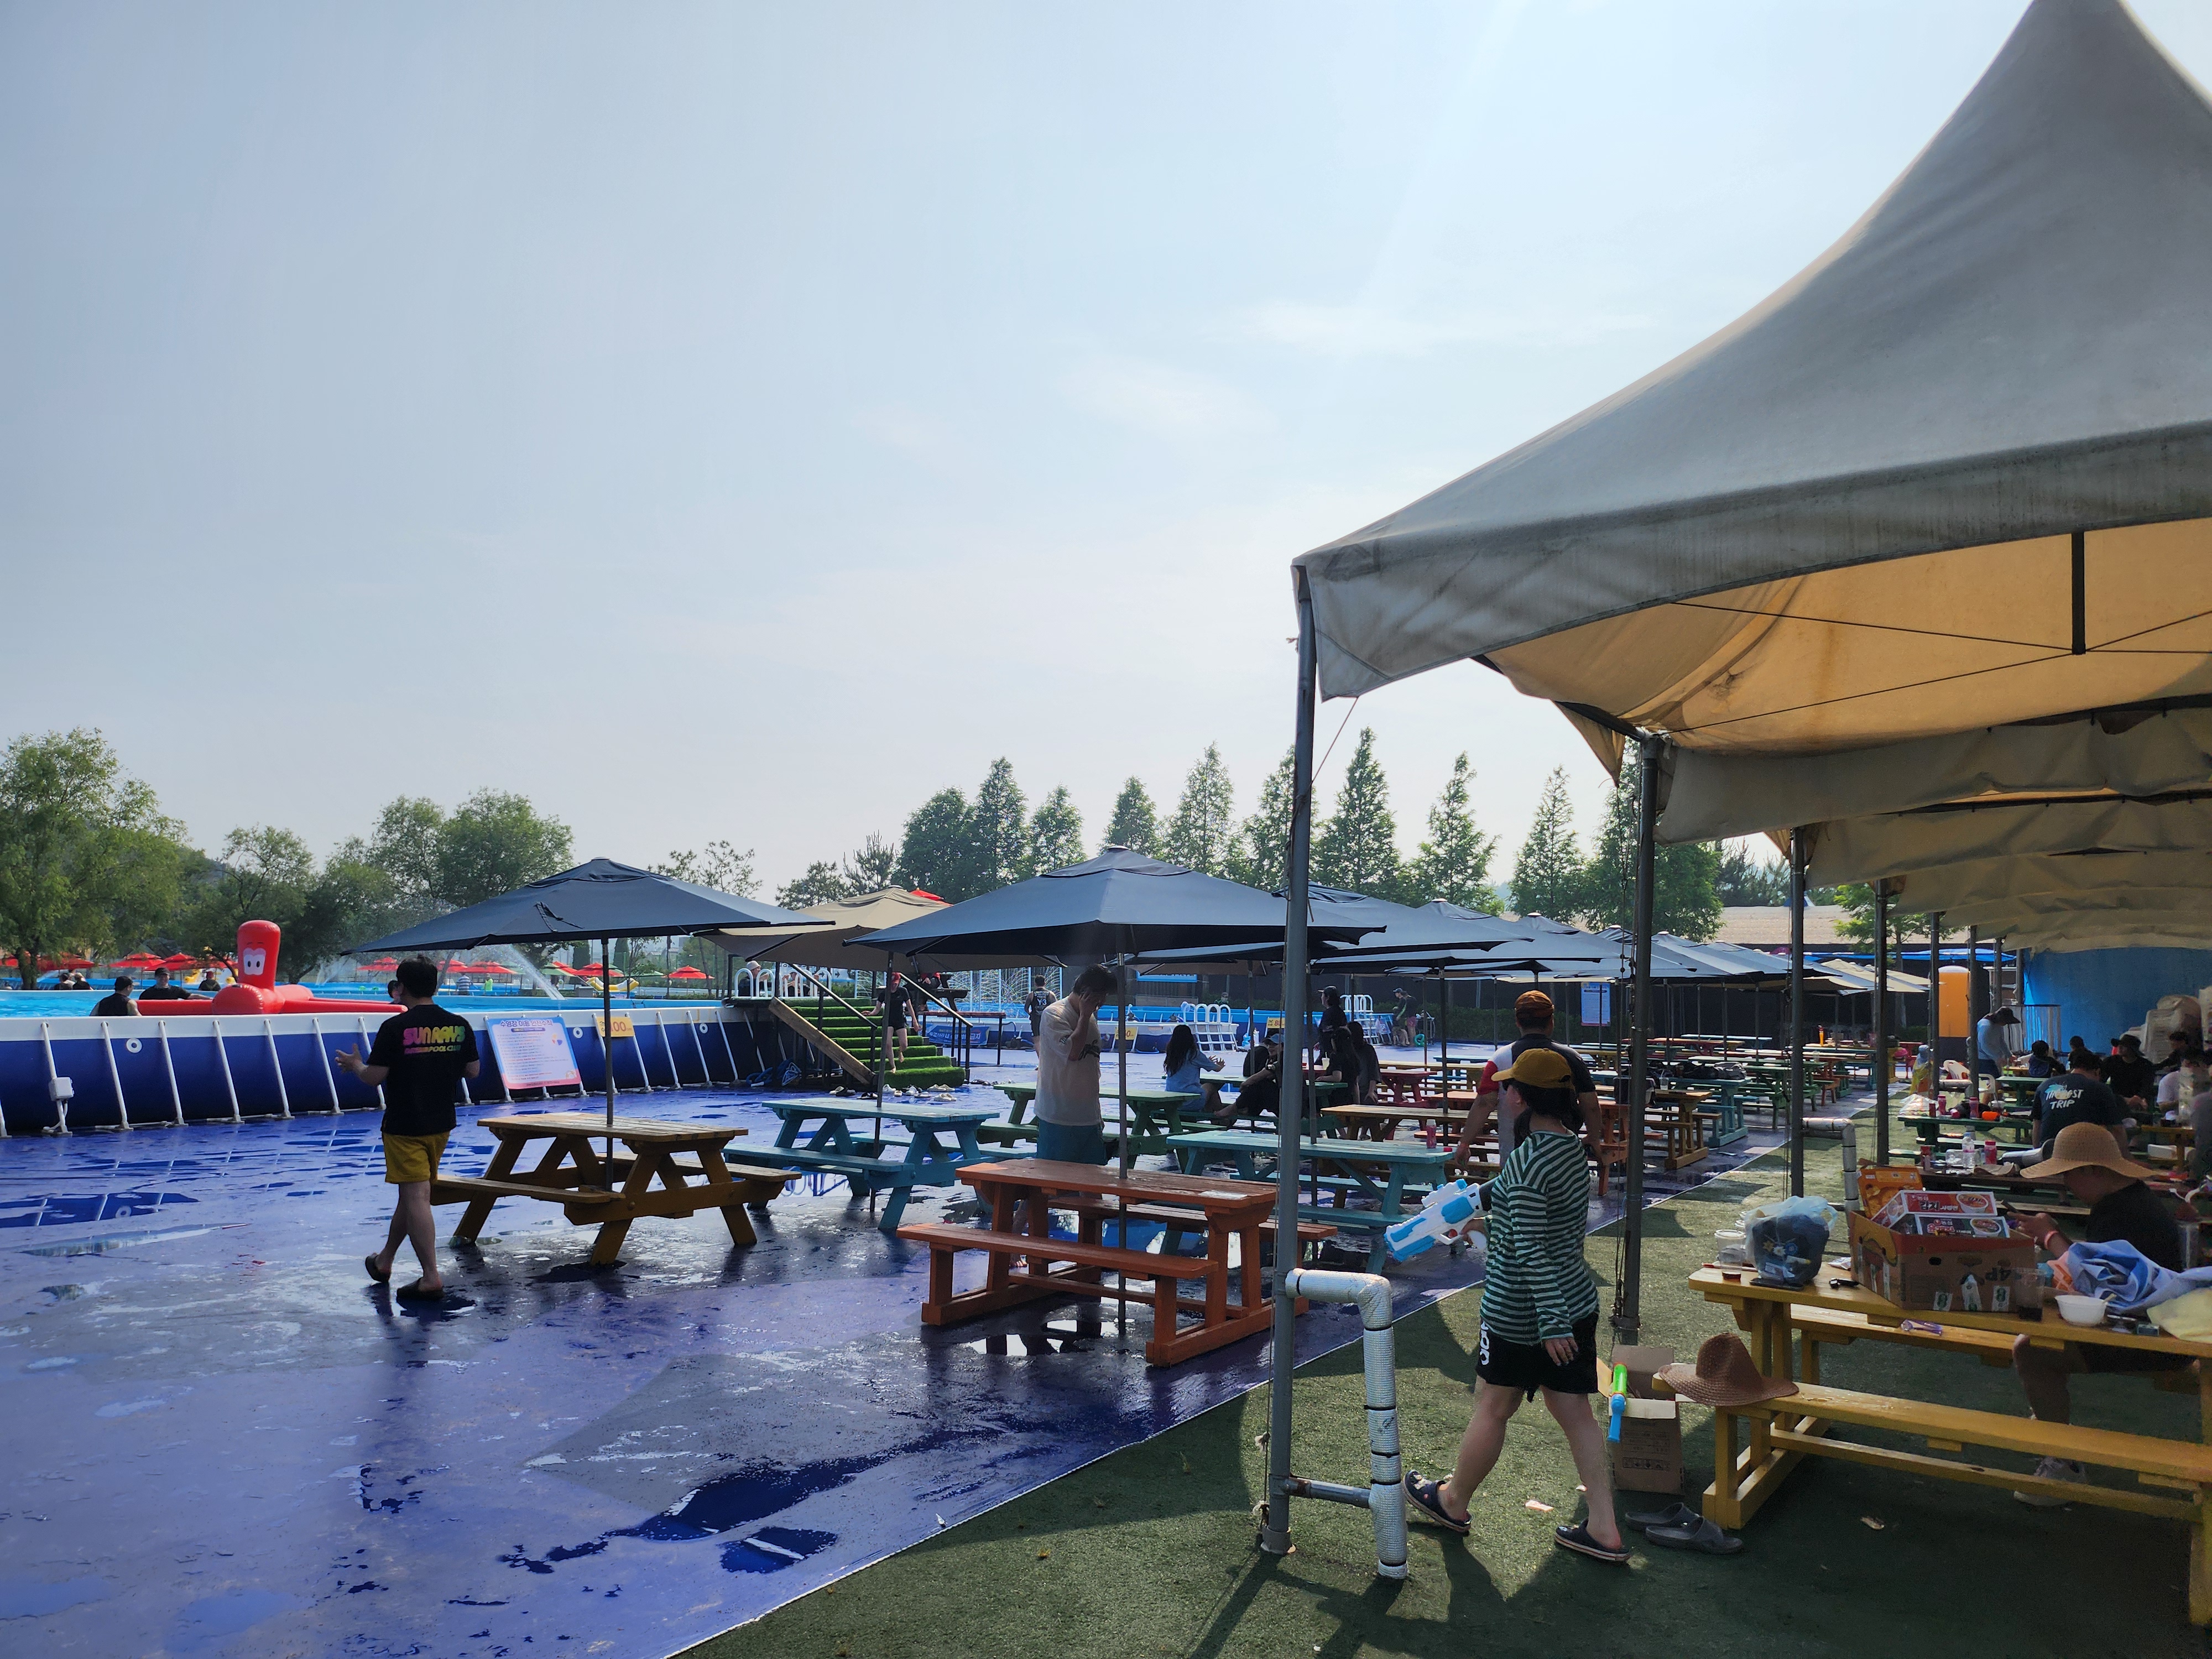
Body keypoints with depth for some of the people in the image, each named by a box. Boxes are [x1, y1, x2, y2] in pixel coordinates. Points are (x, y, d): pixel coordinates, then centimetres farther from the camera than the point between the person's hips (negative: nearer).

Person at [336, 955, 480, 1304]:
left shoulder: (396, 1027, -14)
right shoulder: (459, 1026, 1)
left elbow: (374, 1077, -13)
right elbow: (473, 1071, 8)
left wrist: (354, 1064, 8)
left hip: (405, 1126, -6)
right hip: (442, 1123, 6)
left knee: (416, 1197, -5)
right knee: (411, 1193, 19)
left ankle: (432, 1278, -8)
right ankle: (384, 1261, 36)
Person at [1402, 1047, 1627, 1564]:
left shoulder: (1528, 1161, -25)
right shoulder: (1572, 1146, 2)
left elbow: (1531, 1250, -26)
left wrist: (1552, 1324, -25)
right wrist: (1485, 1198, 32)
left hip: (1522, 1312, -7)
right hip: (1577, 1298, 8)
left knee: (1492, 1407, 10)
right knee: (1574, 1411, 14)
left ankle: (1452, 1502, 30)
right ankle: (1605, 1530, 18)